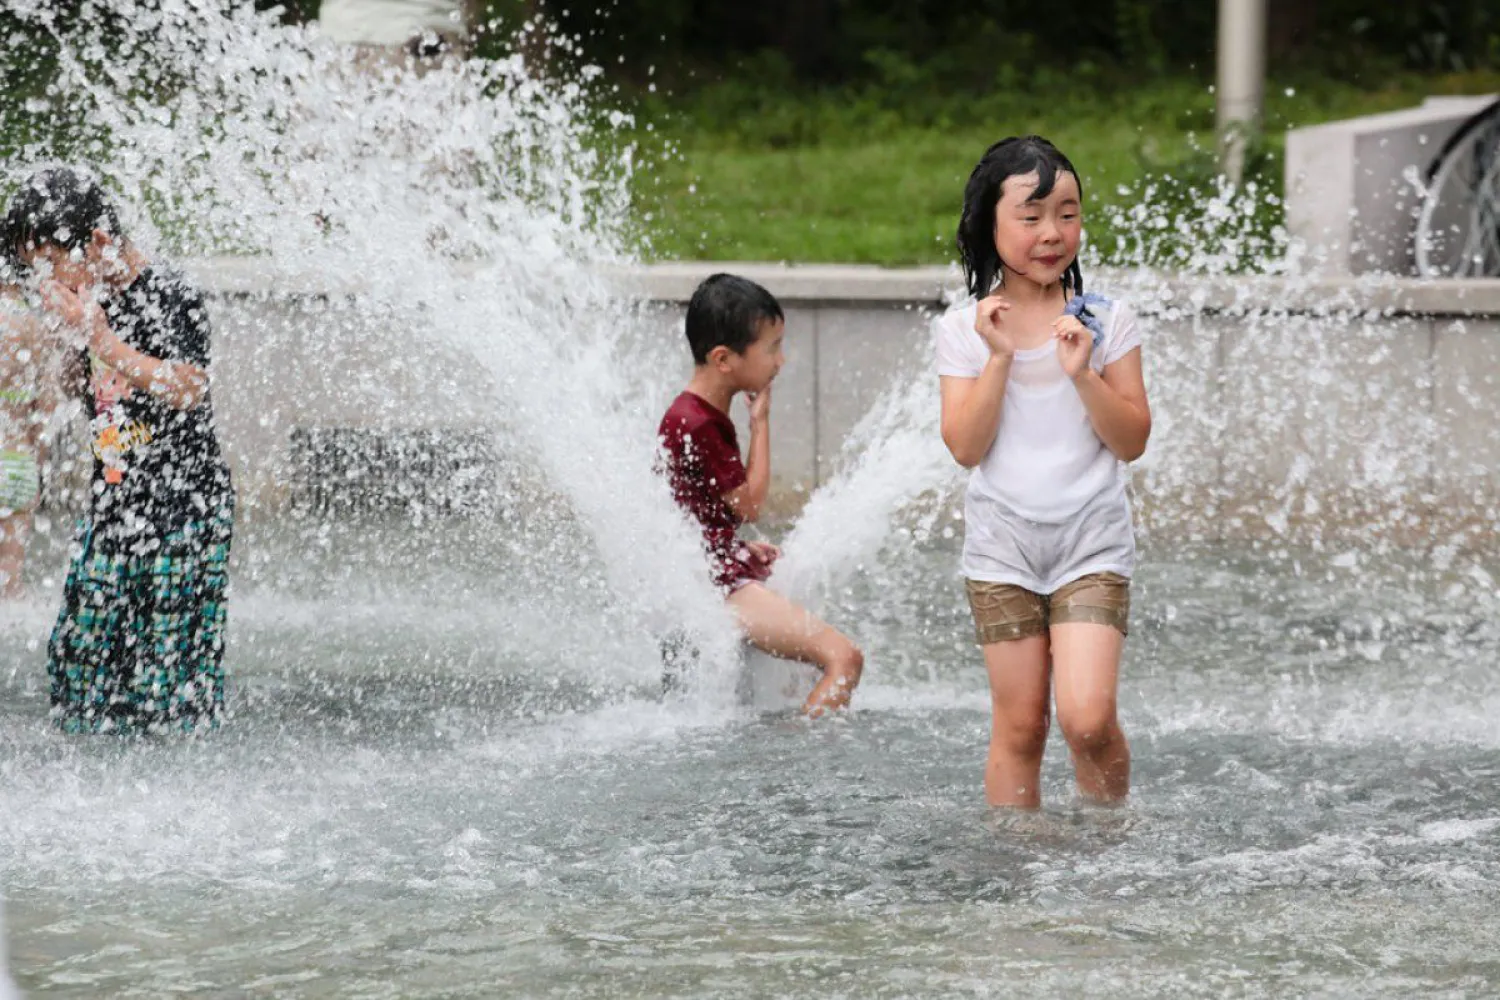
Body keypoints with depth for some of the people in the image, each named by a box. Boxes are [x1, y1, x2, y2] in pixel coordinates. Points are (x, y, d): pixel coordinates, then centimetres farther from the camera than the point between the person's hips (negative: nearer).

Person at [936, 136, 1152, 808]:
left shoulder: (1106, 321, 0)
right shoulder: (964, 328, 1)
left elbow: (1132, 441, -2)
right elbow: (966, 446, -7)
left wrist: (1083, 373, -16)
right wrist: (999, 357, -15)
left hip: (1092, 543, -1)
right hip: (1003, 544, 1)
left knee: (1087, 719, -14)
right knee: (1018, 727, 2)